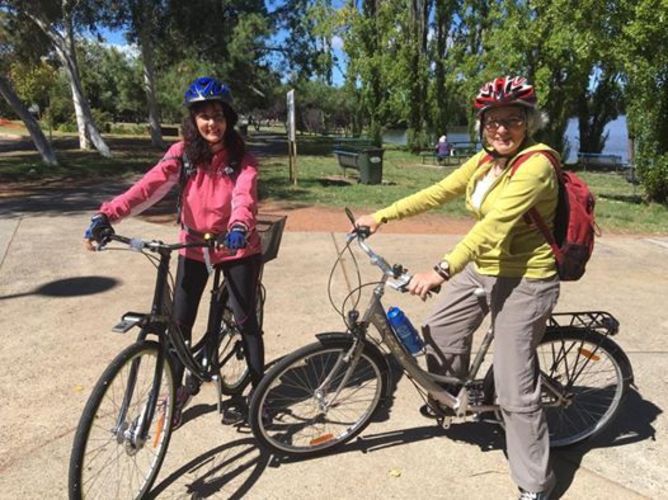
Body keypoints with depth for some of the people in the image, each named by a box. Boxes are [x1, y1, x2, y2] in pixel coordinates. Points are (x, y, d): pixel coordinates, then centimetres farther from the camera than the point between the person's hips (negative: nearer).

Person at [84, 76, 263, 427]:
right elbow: (150, 185, -22)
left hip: (237, 248, -2)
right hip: (193, 248, 2)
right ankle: (177, 391, 25)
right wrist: (106, 215, -36)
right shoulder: (182, 153, -9)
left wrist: (239, 227, -53)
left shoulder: (242, 159, -13)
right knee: (179, 322, 4)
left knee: (245, 320, 2)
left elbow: (244, 197, -31)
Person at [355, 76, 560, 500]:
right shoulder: (484, 160, 5)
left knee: (515, 389, -3)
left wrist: (442, 270, -42)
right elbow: (438, 192, 4)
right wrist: (381, 216, -2)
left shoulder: (535, 165, -22)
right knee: (440, 331, 18)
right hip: (481, 269, 8)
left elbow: (495, 223, -33)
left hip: (523, 282, -8)